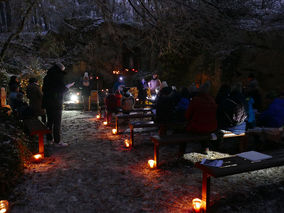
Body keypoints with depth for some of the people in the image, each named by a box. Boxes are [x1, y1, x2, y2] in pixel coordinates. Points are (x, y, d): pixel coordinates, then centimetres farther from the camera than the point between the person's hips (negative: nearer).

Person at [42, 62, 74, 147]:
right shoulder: (59, 76, -10)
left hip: (47, 102, 8)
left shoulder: (47, 76, 13)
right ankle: (57, 141, -2)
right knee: (57, 122, -4)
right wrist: (68, 86, 6)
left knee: (50, 121, 15)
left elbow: (44, 89, 17)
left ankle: (49, 139, 20)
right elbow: (62, 90, -12)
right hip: (56, 103, -7)